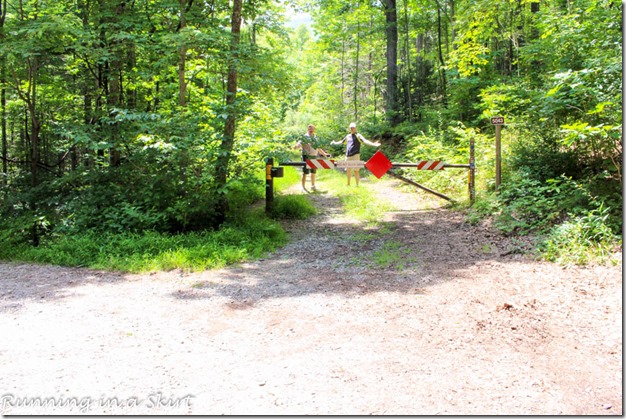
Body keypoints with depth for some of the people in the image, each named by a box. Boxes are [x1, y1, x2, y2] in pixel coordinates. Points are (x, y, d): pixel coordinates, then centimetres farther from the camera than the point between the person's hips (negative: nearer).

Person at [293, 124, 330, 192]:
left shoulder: (315, 137, 15)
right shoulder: (305, 137, -5)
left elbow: (318, 148, 24)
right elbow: (300, 143, -20)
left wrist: (324, 154, 25)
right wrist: (296, 146, -42)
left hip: (314, 156, 6)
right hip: (306, 156, -6)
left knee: (313, 172, 13)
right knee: (305, 172, -5)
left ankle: (313, 186, 25)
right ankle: (303, 187, 1)